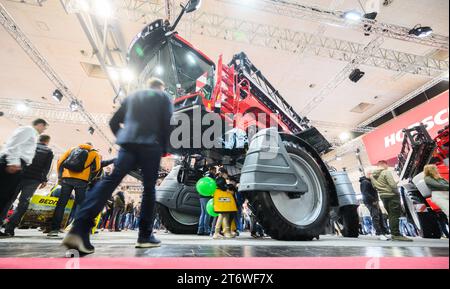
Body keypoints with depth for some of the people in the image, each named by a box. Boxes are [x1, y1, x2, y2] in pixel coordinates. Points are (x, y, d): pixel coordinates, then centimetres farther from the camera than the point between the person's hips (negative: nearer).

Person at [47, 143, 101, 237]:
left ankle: (54, 229, 3)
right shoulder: (94, 153, 15)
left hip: (67, 178, 2)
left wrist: (60, 176, 21)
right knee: (79, 205, 3)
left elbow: (60, 162, 14)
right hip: (82, 180, -2)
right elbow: (96, 168, 5)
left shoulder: (72, 149, 21)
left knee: (61, 204, 6)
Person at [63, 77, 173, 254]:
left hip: (128, 144, 4)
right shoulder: (164, 97, 15)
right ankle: (145, 236, 5)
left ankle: (80, 229, -21)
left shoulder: (132, 96, 27)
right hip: (151, 145, -3)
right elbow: (168, 123, -1)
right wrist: (164, 148, 6)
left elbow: (114, 122, 21)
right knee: (149, 188, 2)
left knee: (110, 180, -6)